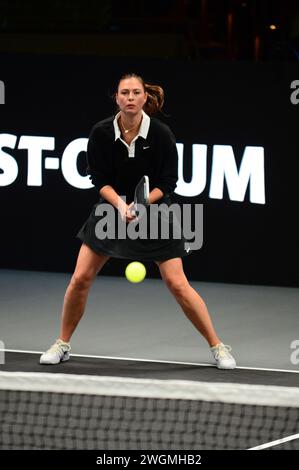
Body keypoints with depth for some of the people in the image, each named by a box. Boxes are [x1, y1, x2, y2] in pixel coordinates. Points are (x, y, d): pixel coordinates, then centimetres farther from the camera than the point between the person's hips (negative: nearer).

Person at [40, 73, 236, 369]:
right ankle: (62, 345, 14)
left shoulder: (161, 134, -16)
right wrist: (120, 204, -24)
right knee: (80, 278, -4)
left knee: (178, 285, -8)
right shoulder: (101, 133, -12)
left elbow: (167, 183, -10)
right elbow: (99, 178, -7)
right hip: (111, 206, 2)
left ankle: (217, 347, 4)